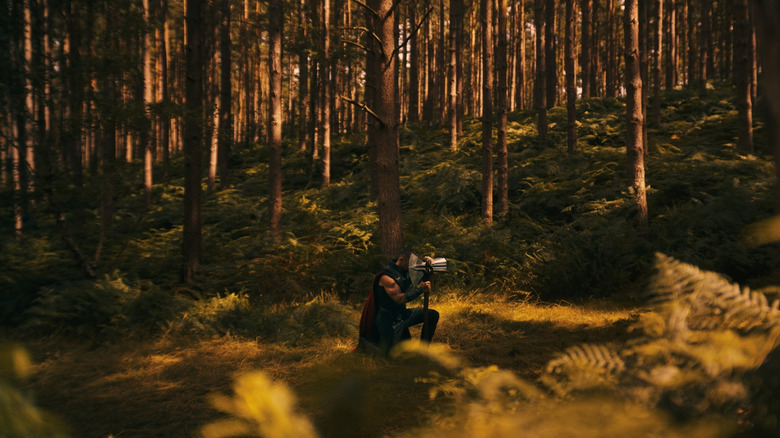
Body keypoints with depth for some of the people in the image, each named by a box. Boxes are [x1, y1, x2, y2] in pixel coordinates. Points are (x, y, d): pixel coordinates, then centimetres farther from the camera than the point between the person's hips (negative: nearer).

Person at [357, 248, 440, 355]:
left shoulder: (406, 271, 1)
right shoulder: (386, 277, -23)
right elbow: (399, 299, -28)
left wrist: (427, 261, -11)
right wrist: (421, 289, -28)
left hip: (402, 314, 8)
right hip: (389, 319, -8)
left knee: (433, 315, 4)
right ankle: (365, 342, 17)